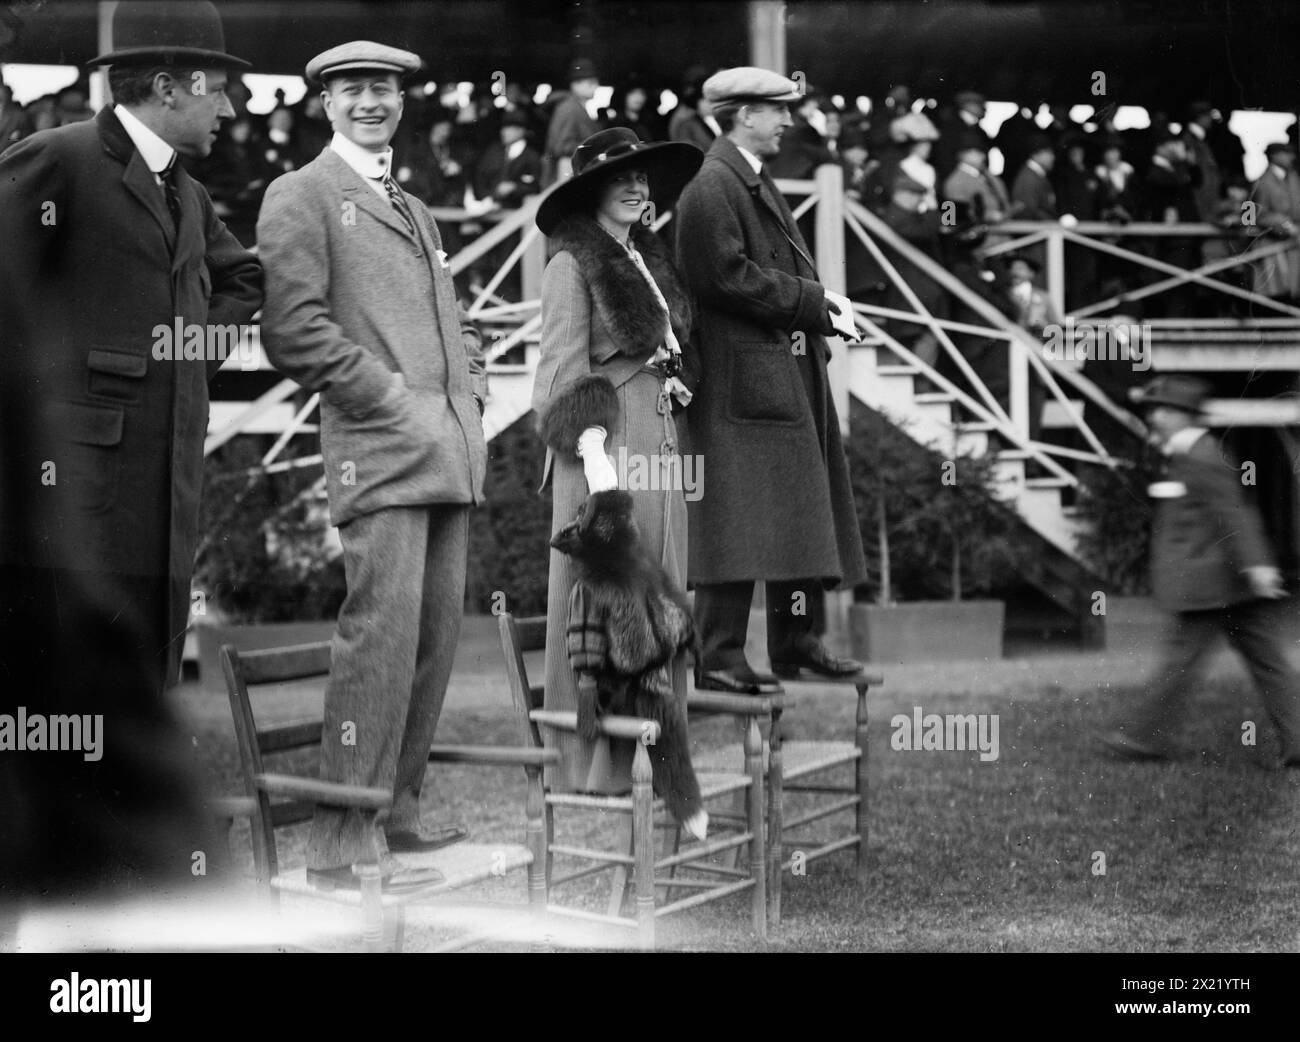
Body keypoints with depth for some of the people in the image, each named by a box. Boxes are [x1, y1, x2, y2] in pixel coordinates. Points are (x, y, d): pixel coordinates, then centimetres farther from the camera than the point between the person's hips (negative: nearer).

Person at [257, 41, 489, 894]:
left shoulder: (418, 213, 26)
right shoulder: (300, 197, 1)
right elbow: (294, 327, -10)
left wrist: (472, 398, 13)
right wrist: (392, 400, -11)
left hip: (451, 455, 8)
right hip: (378, 450, -8)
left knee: (436, 638, 9)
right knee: (381, 634, -14)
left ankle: (399, 815, 20)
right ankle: (340, 849, -9)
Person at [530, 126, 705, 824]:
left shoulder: (650, 260, 19)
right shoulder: (573, 265, -5)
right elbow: (565, 370, -11)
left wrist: (676, 448, 11)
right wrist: (594, 452, -19)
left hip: (662, 444, 8)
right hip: (608, 445, -8)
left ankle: (644, 755, 14)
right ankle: (590, 765, 1)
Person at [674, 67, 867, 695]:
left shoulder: (758, 184, 21)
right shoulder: (711, 188, -11)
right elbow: (726, 277, -19)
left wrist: (818, 304, 5)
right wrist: (811, 302, -15)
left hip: (789, 372, 11)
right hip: (743, 377, -11)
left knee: (802, 512, 13)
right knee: (738, 517, -11)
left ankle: (796, 643, 23)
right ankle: (718, 659, -7)